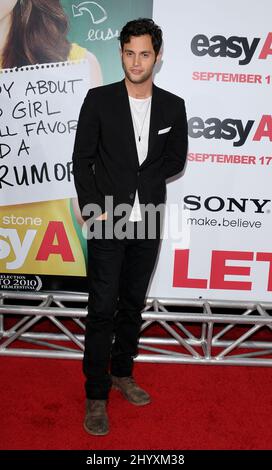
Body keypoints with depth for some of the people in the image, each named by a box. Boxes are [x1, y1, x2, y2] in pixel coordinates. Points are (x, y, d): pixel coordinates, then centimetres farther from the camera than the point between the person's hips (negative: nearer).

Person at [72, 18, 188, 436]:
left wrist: (137, 181, -6)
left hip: (147, 222, 3)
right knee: (102, 309, 1)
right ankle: (97, 395, 15)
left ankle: (122, 373, 34)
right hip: (107, 221, -3)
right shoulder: (99, 100, -1)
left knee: (133, 303, 15)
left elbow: (176, 159, 7)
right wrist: (92, 209, -11)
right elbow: (82, 159, -2)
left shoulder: (172, 106, 6)